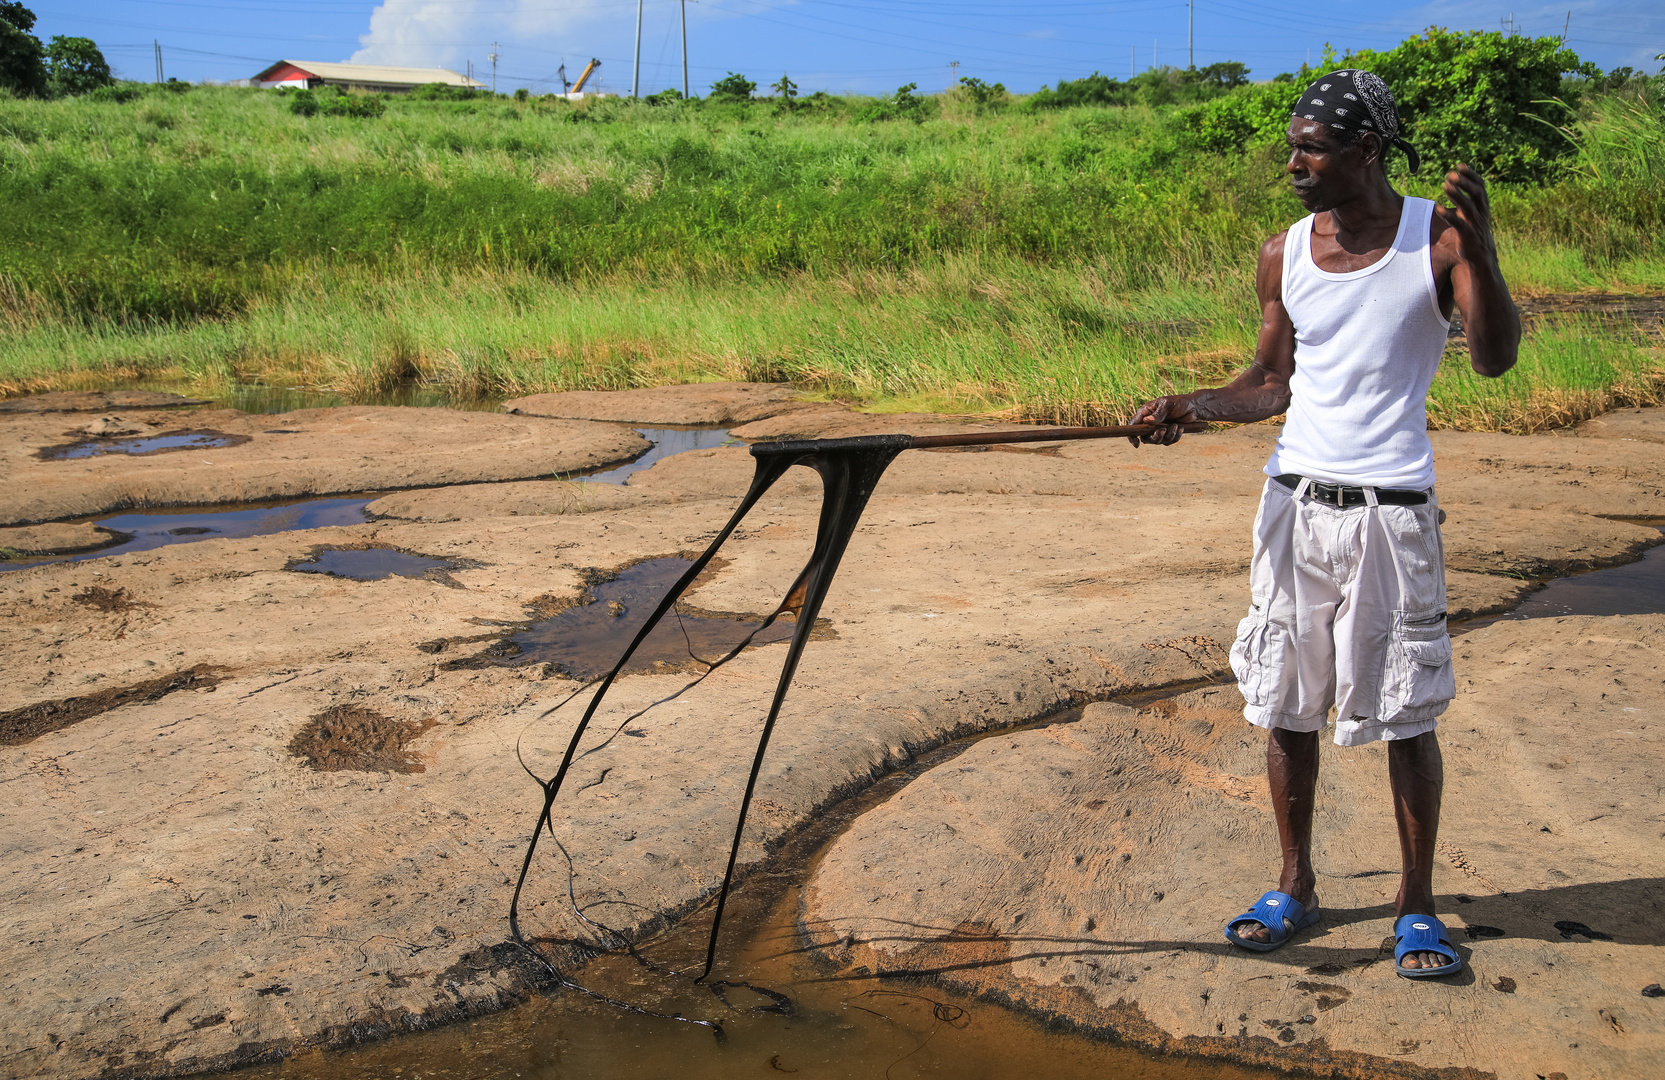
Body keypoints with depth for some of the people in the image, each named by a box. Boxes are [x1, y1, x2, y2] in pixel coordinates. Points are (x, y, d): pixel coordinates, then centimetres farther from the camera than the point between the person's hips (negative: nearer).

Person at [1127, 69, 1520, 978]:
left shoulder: (1436, 238, -5)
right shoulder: (1283, 256, 6)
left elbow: (1495, 360, -16)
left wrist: (1480, 253, -30)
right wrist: (1188, 407, -4)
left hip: (1392, 510, -3)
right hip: (1294, 502, 4)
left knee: (1404, 715, 4)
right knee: (1286, 706, 9)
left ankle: (1417, 905, 21)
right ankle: (1295, 887, 25)